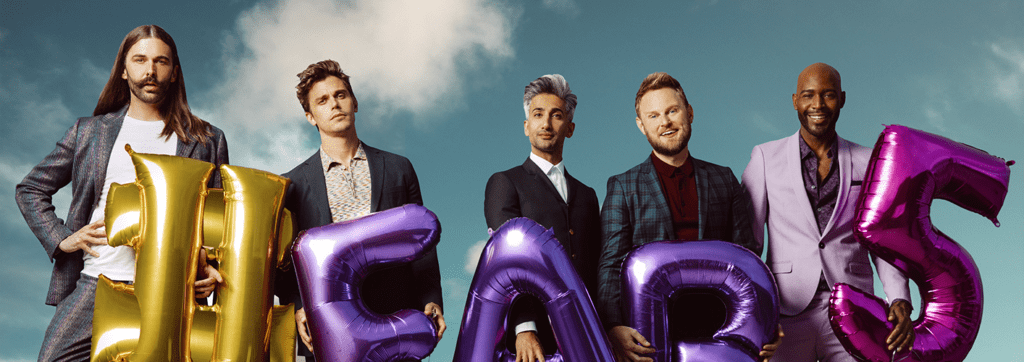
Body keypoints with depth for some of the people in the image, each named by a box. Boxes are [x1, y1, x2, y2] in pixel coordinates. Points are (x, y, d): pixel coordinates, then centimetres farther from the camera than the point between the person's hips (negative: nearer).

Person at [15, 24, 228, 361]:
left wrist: (211, 269, -6)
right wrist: (60, 239, 6)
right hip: (95, 283, 1)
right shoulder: (89, 131, 15)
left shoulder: (206, 141, 12)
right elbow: (31, 188, 22)